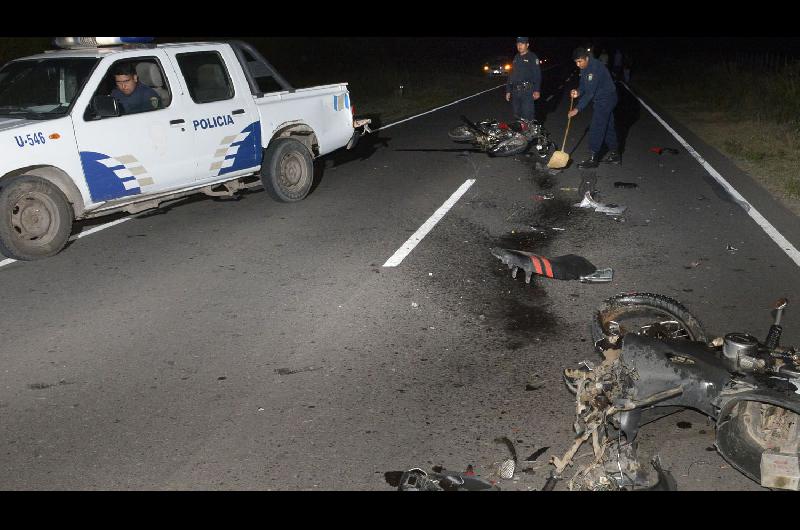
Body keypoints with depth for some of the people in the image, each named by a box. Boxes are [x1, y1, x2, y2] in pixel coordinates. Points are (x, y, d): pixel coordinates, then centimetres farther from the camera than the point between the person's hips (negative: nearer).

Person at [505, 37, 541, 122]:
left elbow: (537, 75, -9)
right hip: (515, 91, 7)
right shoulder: (516, 58, 17)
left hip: (527, 91, -6)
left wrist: (537, 90, -19)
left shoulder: (532, 57, -3)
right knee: (517, 115, 11)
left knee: (528, 116, -11)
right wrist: (508, 90, 16)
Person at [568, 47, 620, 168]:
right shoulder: (585, 67, 4)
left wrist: (577, 109, -28)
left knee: (596, 128, -10)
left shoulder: (595, 68, -26)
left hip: (605, 99, -10)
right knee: (608, 126, 15)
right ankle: (614, 155, 24)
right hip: (601, 100, 10)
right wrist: (578, 92, -12)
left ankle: (593, 158, -6)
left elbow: (590, 92, -28)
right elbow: (583, 85, 12)